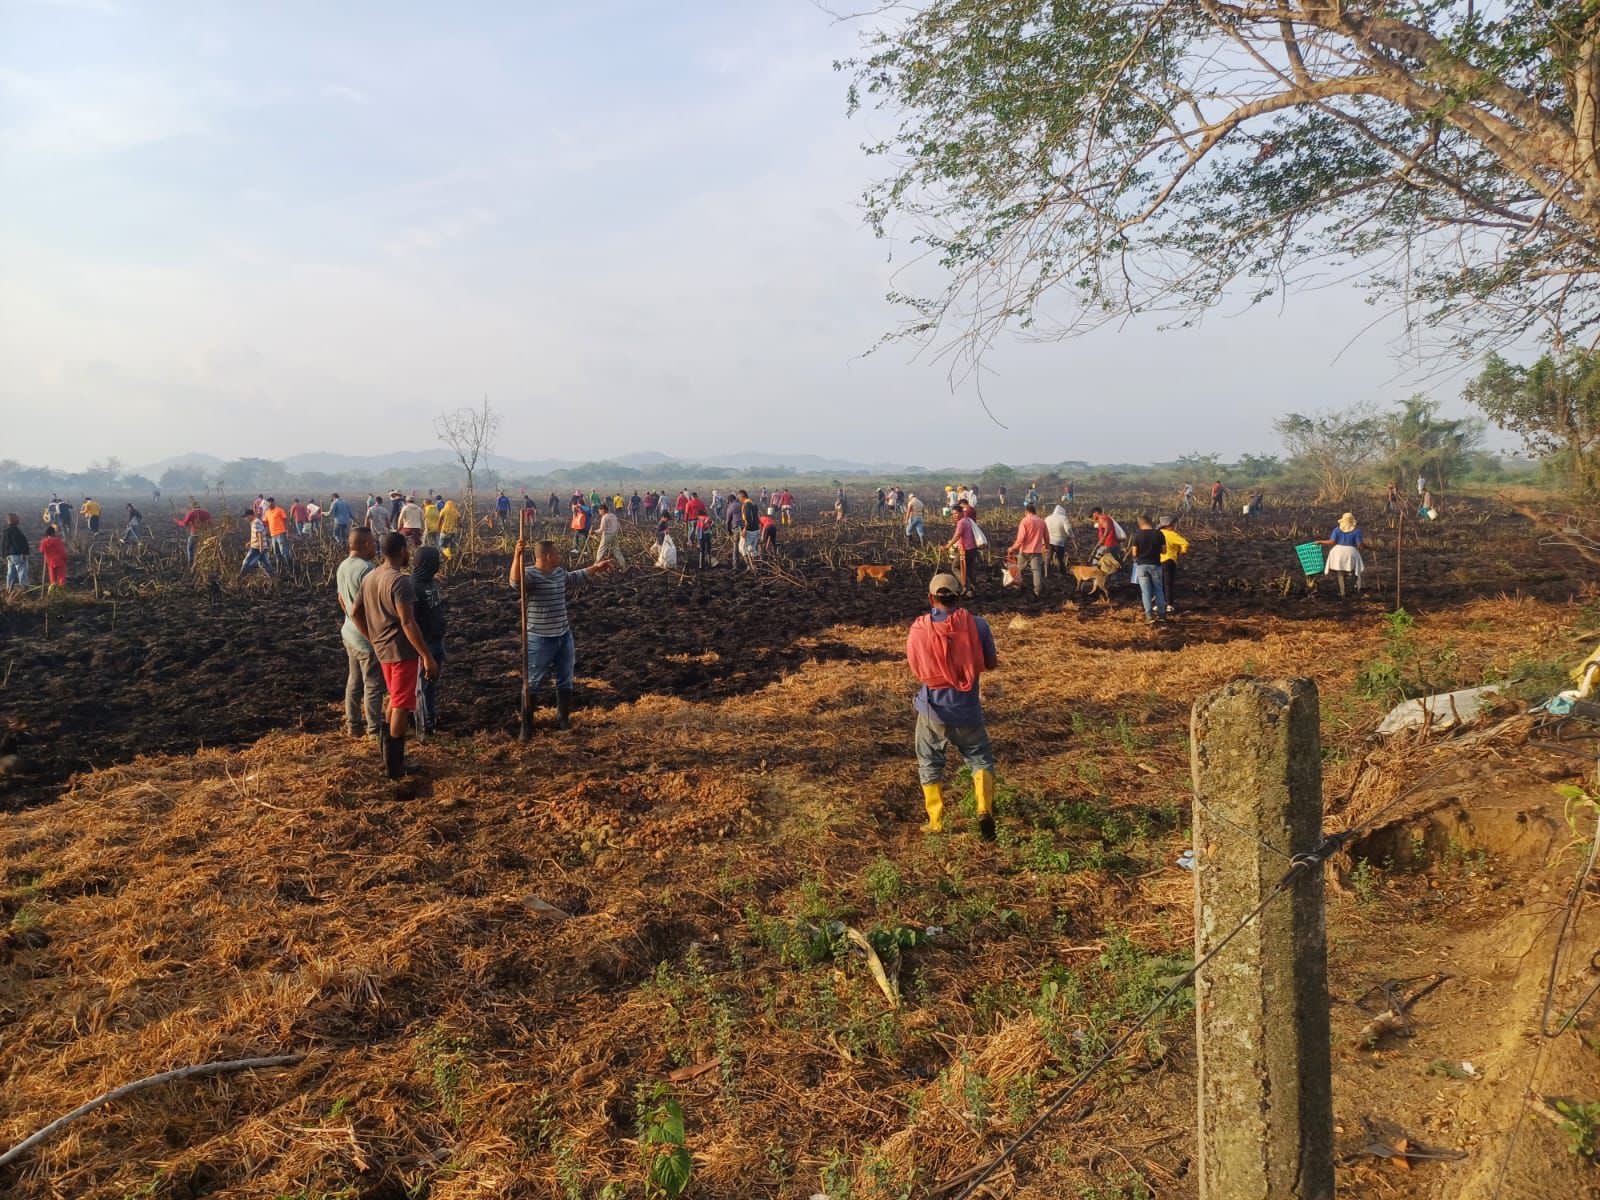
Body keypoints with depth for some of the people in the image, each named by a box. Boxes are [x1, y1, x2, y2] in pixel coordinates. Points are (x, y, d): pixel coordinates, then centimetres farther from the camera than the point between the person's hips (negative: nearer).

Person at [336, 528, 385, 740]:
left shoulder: (342, 567, 5)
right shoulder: (367, 569, -23)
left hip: (350, 632, 9)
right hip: (368, 636, -9)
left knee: (354, 681, 18)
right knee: (373, 685, 1)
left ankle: (353, 724, 27)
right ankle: (375, 729, 8)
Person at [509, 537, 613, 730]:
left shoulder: (560, 573, 7)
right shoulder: (530, 574, -19)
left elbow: (576, 578, 28)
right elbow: (516, 581, -41)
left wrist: (595, 568, 30)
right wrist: (517, 556, -55)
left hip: (564, 636, 8)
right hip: (540, 640, -8)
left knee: (565, 681, 16)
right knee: (533, 682, 4)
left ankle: (563, 719, 32)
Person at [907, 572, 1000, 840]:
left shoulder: (918, 629, -9)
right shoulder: (976, 625, -11)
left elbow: (915, 669, 2)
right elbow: (991, 663, 0)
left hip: (932, 709, 0)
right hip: (967, 709, 0)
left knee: (930, 764, 17)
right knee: (980, 759, 15)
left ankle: (935, 822, 20)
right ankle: (985, 809, -6)